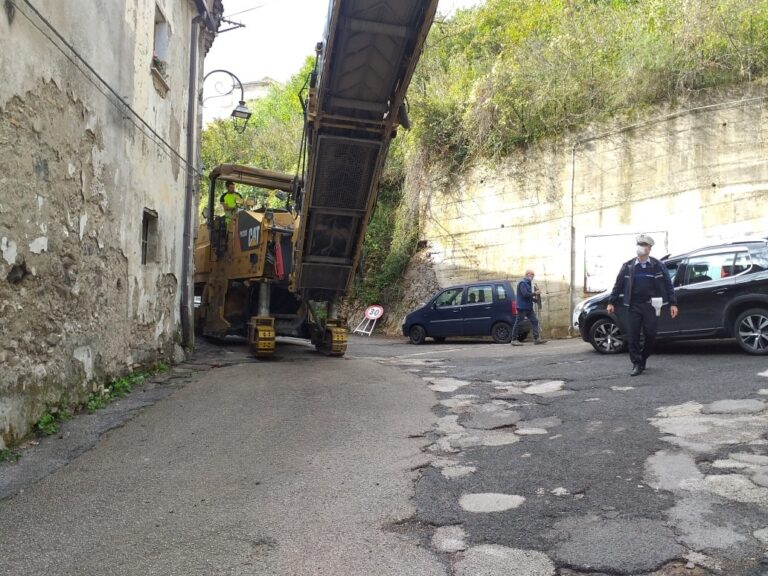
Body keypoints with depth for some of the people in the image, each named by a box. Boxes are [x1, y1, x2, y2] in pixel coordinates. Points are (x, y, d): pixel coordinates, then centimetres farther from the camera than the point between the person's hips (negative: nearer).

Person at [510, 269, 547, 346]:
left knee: (535, 321, 2)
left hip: (529, 307, 9)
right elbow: (525, 294, -23)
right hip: (522, 307, -9)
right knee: (518, 323, -3)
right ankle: (514, 340, 2)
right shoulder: (522, 283, -12)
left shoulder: (529, 283, 18)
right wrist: (535, 293, -13)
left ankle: (537, 338, 2)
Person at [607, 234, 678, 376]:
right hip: (634, 306, 1)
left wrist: (673, 304, -2)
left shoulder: (657, 266, 3)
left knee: (650, 335, 0)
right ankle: (636, 364, 5)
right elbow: (618, 285, 9)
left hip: (650, 306, -1)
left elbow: (668, 285, 3)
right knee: (632, 336, -3)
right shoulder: (628, 266, 7)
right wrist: (611, 302, 6)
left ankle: (642, 358, 24)